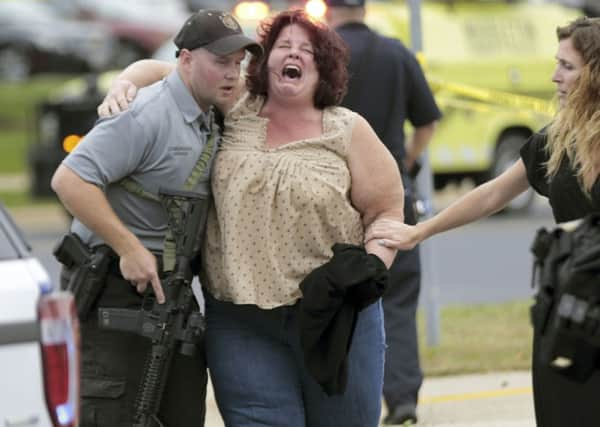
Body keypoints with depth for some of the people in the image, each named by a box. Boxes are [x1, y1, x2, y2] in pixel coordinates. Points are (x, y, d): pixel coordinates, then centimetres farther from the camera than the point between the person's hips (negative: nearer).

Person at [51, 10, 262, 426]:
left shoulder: (210, 121, 13)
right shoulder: (147, 115, -17)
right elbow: (69, 180, -24)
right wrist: (130, 249, -24)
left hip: (169, 287, 9)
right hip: (115, 283, -9)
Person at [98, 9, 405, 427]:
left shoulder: (348, 131, 2)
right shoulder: (233, 113, 7)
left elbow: (387, 210, 3)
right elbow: (159, 71, 15)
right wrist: (123, 85, -7)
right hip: (243, 323, 0)